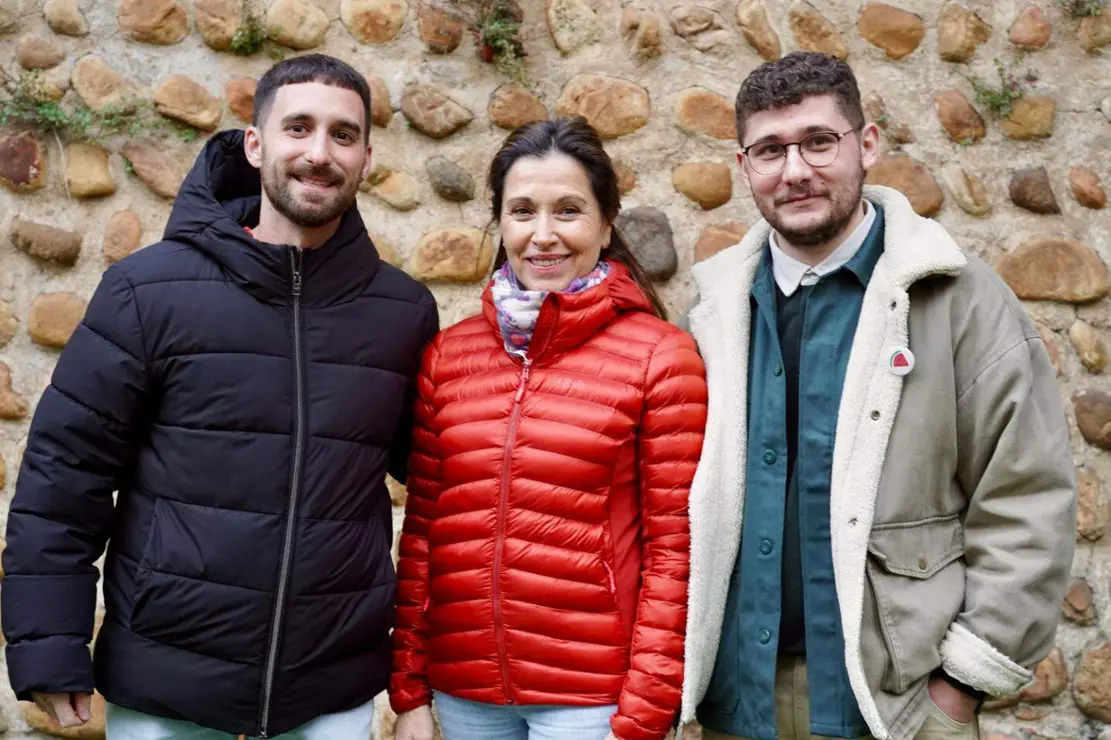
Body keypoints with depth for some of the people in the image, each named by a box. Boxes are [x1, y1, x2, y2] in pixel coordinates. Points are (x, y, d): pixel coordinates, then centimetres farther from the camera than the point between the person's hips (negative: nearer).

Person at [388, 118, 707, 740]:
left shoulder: (661, 356, -8)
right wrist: (408, 690, 5)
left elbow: (673, 548, -8)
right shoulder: (448, 355, 2)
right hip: (461, 689, 4)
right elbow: (422, 529, 5)